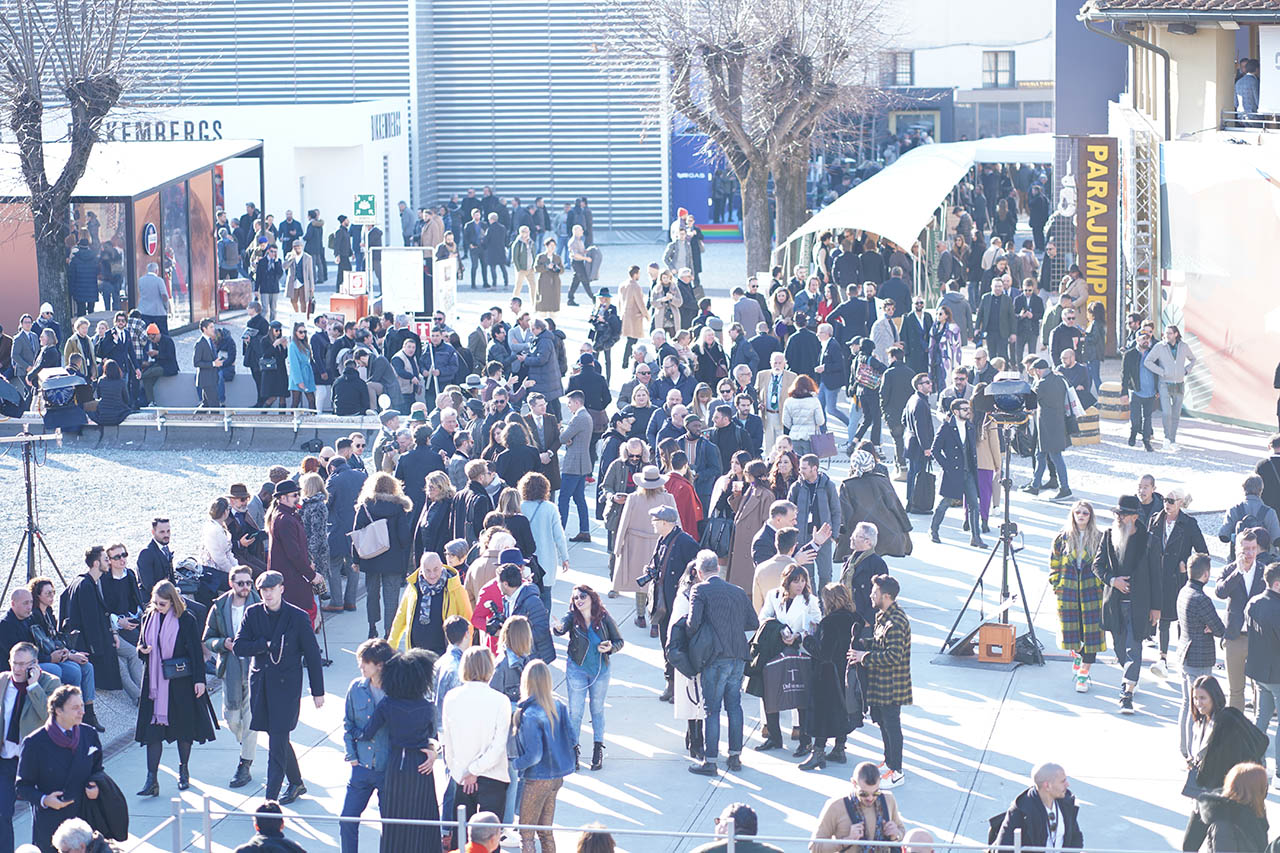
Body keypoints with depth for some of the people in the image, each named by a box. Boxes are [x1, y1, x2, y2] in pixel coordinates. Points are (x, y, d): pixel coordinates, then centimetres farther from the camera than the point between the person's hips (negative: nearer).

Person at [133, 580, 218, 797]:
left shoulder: (186, 620, -9)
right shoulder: (149, 618, 4)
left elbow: (196, 651, -6)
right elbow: (142, 644, 15)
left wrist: (199, 680, -10)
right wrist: (142, 650, -9)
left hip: (181, 681, -3)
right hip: (155, 681, 3)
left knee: (184, 726, 8)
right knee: (153, 729, -3)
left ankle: (184, 771, 27)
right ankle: (151, 780, -5)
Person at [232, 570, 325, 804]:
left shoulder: (298, 617, -6)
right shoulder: (253, 614, 4)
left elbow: (312, 655, -1)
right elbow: (239, 646, -1)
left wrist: (318, 691, 0)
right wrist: (267, 645, -14)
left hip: (286, 682, -4)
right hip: (260, 683, 4)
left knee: (277, 741, -9)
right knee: (277, 738, 13)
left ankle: (271, 797, -9)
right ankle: (296, 783, 32)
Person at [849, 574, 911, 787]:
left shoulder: (896, 622, -24)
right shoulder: (883, 616, 9)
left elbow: (894, 656, -28)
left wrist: (865, 657, -21)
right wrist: (865, 648, 8)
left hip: (891, 686, -10)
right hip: (881, 682, 10)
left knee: (891, 725, -2)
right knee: (883, 722, 20)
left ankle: (896, 772, 6)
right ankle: (889, 763, 34)